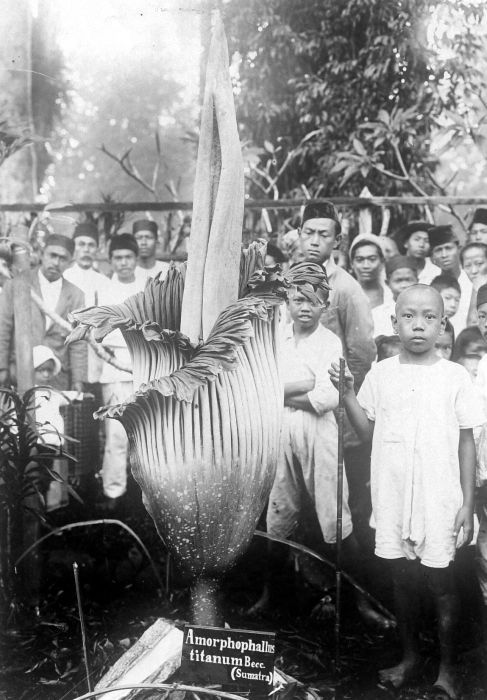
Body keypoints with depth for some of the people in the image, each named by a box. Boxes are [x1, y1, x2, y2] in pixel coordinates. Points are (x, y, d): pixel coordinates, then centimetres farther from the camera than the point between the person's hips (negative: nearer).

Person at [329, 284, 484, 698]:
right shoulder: (381, 373, 1)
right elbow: (368, 433, 6)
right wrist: (348, 392, -8)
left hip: (440, 501, -2)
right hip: (392, 497, 3)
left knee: (441, 582, 7)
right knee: (402, 578, 15)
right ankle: (410, 656, 35)